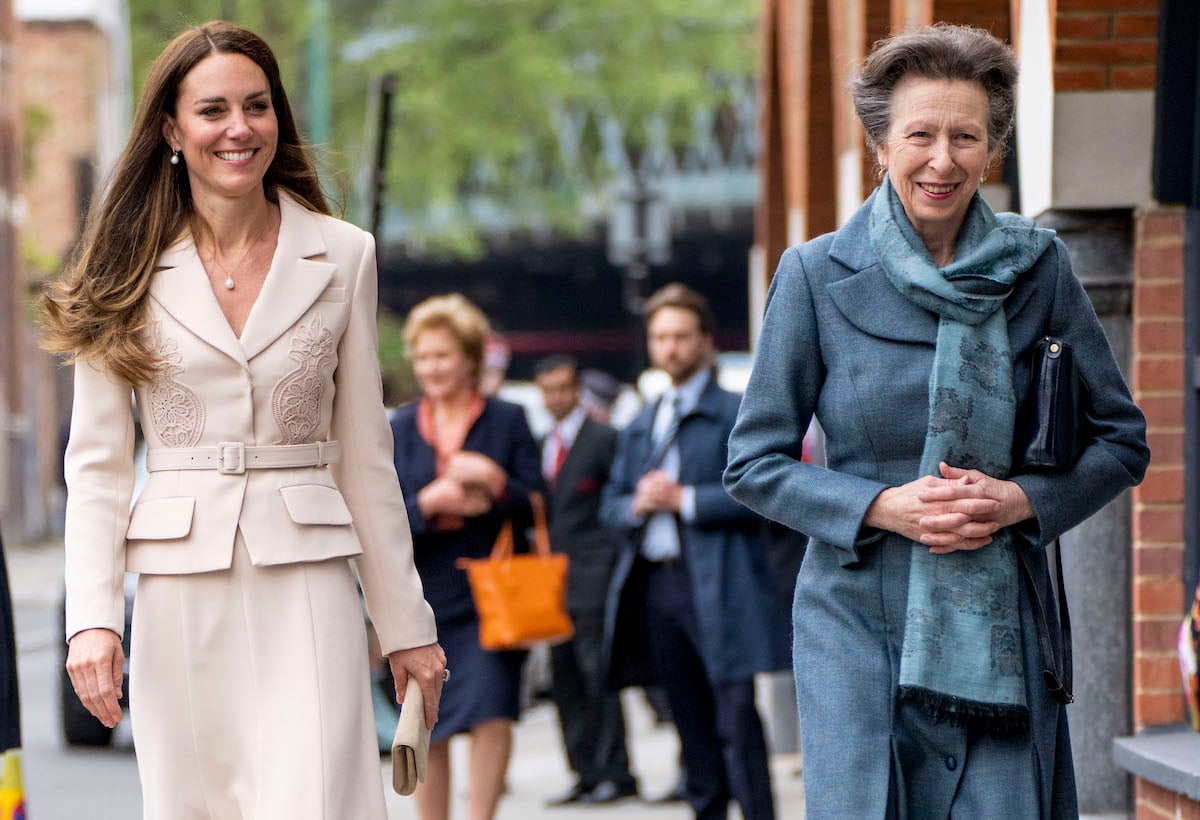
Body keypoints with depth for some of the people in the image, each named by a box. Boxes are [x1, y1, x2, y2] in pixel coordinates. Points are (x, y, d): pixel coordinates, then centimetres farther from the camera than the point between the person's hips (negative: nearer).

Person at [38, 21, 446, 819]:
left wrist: (407, 624, 9)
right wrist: (92, 617, -10)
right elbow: (96, 464, 2)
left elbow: (365, 457, 10)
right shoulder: (131, 274, 4)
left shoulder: (342, 257, 6)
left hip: (307, 587, -1)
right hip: (181, 593, 1)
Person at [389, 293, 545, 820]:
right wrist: (429, 504, -16)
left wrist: (496, 485, -18)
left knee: (492, 714, -15)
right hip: (423, 594, 2)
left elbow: (538, 507, 0)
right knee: (427, 730, 6)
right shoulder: (399, 429, 9)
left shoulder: (508, 421, 4)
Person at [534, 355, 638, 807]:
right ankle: (587, 774, 10)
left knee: (598, 675, -8)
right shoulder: (543, 446, 16)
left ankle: (616, 774, -5)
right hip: (554, 579, 7)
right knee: (566, 680, 6)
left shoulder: (604, 438, -5)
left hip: (593, 578, -7)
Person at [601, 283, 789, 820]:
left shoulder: (736, 413, 0)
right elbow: (611, 506, 20)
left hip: (717, 587, -6)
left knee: (736, 720, -11)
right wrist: (637, 505, -2)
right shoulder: (639, 426, 20)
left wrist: (686, 499, -14)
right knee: (692, 725, 9)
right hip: (656, 586, 6)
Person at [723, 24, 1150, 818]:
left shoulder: (1038, 268, 3)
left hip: (999, 625, 1)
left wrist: (1019, 499, -8)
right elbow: (755, 462, 3)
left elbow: (1122, 441, 10)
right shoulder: (817, 276, -1)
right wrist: (881, 507, -12)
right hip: (858, 624, -1)